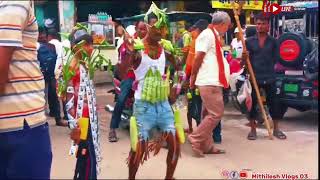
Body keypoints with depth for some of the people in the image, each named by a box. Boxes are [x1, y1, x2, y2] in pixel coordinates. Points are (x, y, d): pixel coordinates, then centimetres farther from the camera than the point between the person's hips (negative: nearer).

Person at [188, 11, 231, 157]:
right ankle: (195, 139, -2)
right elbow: (198, 58, -16)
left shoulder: (213, 35, 19)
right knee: (216, 113, -9)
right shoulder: (208, 34, -12)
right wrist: (193, 78, -10)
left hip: (212, 82, 10)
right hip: (209, 82, -10)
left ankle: (206, 146, 16)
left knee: (209, 114, 11)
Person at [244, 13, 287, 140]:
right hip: (254, 77, 0)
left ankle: (276, 129, 21)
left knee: (273, 103, 7)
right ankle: (253, 130, 17)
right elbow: (244, 60, 4)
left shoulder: (273, 41, 4)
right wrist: (244, 57, -16)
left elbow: (275, 59, 7)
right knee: (252, 103, 4)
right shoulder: (249, 41, 3)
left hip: (269, 77, 0)